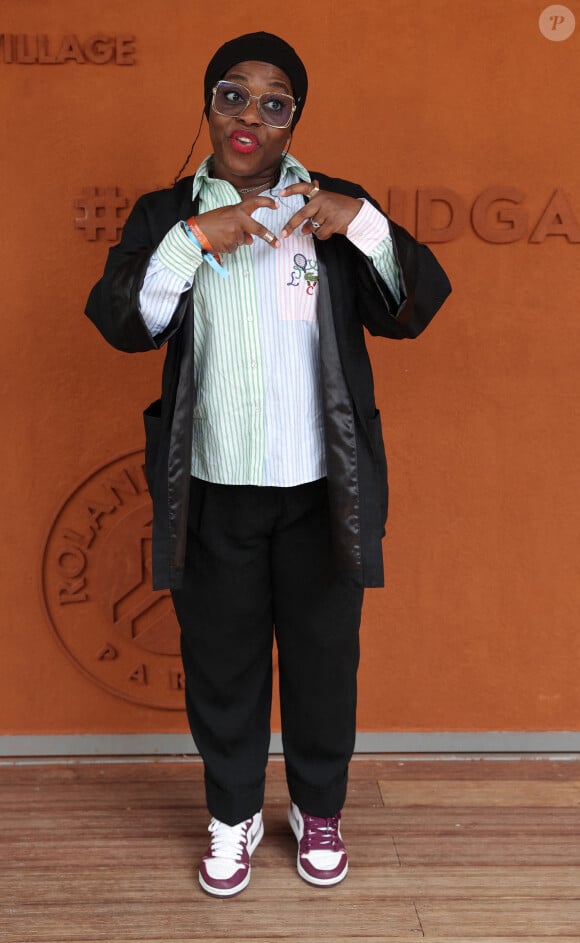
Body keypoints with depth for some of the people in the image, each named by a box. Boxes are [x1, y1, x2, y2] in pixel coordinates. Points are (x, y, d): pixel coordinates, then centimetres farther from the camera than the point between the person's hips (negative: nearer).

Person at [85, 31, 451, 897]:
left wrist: (364, 224, -21)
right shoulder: (165, 214, 3)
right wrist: (194, 237, -21)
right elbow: (121, 323, -10)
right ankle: (233, 815, 37)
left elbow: (410, 312, -6)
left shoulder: (336, 207, 2)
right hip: (211, 492, 0)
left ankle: (318, 810, 38)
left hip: (321, 490, 0)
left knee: (323, 658, 14)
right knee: (221, 663, 13)